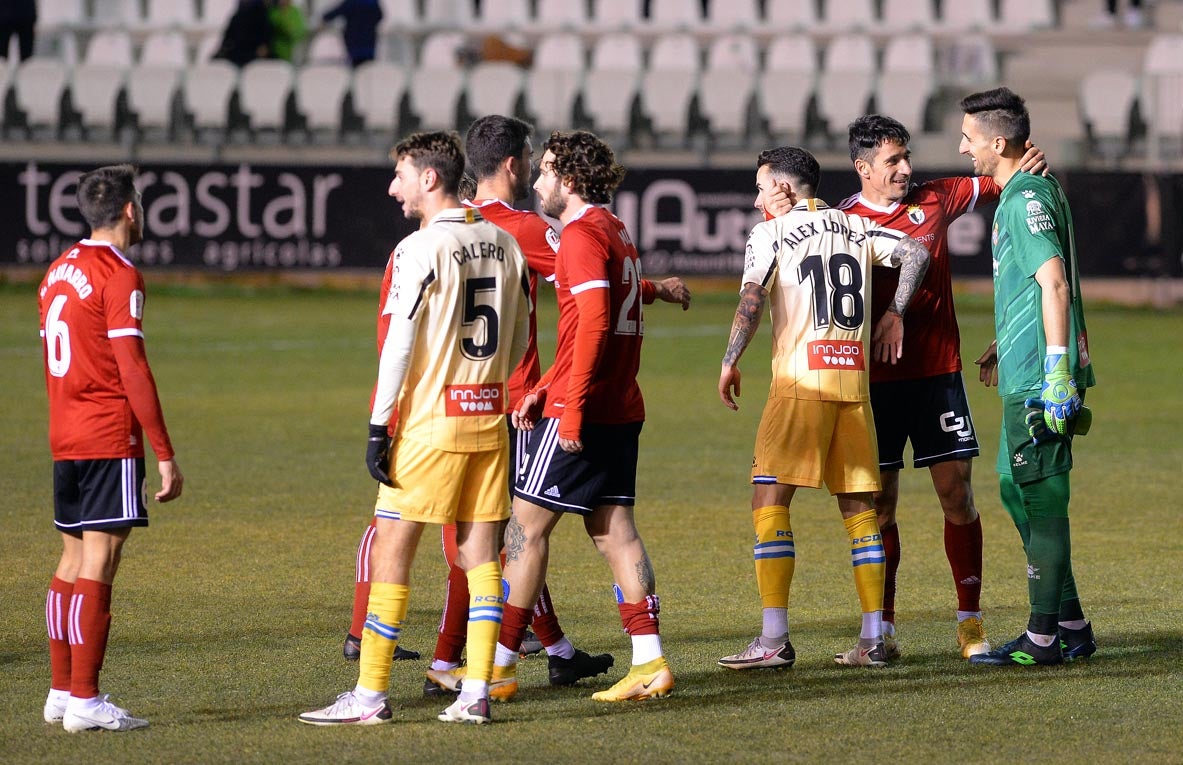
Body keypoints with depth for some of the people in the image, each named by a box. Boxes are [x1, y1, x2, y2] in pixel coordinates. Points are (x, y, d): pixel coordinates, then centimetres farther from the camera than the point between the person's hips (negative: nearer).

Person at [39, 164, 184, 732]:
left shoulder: (58, 272, 15)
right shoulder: (119, 276, -11)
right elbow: (132, 371, -16)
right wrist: (165, 456, -14)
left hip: (64, 441, 8)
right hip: (110, 441, -8)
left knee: (73, 560, 14)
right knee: (97, 563, -8)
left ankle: (60, 691, 16)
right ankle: (84, 701, -10)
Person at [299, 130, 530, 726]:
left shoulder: (421, 249, -12)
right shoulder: (504, 244, 9)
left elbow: (399, 345, -15)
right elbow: (520, 338, 16)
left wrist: (379, 428, -12)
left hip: (430, 424, -6)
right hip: (489, 420, 7)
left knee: (390, 553, -1)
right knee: (479, 554, 8)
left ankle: (370, 695, 0)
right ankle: (475, 694, 5)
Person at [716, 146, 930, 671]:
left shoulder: (771, 233, 2)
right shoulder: (855, 228, 17)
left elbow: (752, 299, -10)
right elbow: (916, 251, 9)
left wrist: (730, 362, -2)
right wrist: (894, 314, 15)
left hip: (800, 378, -5)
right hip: (855, 380, 5)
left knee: (770, 499, -3)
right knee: (859, 506, 10)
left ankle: (774, 640, -11)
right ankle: (873, 640, 7)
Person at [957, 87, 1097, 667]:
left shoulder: (1025, 201, -15)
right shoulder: (1032, 192, 17)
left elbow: (1054, 283, -23)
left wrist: (1057, 371, -26)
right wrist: (1005, 346, 35)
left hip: (1036, 382, -10)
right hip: (1026, 379, 10)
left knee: (1041, 502, -5)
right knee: (1015, 491, 16)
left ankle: (1043, 640, 0)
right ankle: (1072, 627, 21)